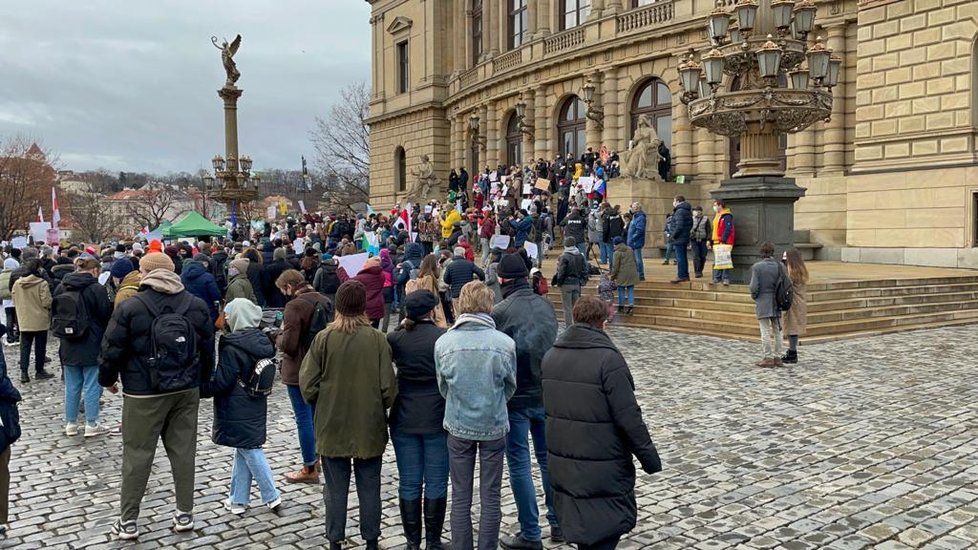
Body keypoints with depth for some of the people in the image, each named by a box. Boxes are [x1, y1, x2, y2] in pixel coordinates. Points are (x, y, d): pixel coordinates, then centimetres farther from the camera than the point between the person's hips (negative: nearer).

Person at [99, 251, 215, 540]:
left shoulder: (129, 308, -10)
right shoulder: (197, 305, 2)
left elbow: (112, 351, -5)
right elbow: (208, 349, 8)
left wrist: (107, 379, 14)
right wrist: (201, 380, 22)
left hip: (144, 394, -3)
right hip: (187, 391, 4)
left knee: (137, 454, 7)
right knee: (183, 451, 10)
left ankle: (128, 520, 16)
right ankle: (185, 513, 19)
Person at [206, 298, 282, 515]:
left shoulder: (232, 347, -19)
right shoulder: (262, 341, 3)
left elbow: (223, 382, -16)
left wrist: (206, 388, 0)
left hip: (237, 409, -7)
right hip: (256, 405, 7)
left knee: (250, 450, 2)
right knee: (244, 450, 15)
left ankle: (271, 496, 7)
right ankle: (238, 499, 22)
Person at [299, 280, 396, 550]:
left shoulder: (324, 338, -11)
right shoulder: (378, 339, -12)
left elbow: (308, 385, -7)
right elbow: (388, 387, -9)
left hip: (332, 427, 0)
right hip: (369, 427, 0)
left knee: (336, 489, 13)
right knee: (369, 488, 14)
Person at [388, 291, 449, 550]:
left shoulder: (396, 338, -5)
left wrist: (403, 326, 10)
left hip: (404, 420, 2)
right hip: (438, 420, -2)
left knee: (409, 483, 11)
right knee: (436, 483, 8)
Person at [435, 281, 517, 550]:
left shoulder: (443, 343, -12)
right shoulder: (505, 343, -14)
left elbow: (443, 387, 1)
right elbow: (510, 387, 1)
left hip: (458, 426, 1)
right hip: (494, 426, -1)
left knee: (461, 497, 13)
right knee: (490, 497, 12)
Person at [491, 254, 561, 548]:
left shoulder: (500, 312, -16)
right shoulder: (547, 305, 0)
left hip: (516, 397, -5)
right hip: (547, 394, 5)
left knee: (519, 463, 5)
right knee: (549, 458, 16)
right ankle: (558, 524, 26)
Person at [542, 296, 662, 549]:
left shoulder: (551, 355, 4)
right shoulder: (608, 359, -19)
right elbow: (629, 417, -18)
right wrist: (649, 457, -8)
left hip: (562, 462, 7)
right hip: (603, 467, -7)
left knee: (579, 523, 20)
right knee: (606, 528, 5)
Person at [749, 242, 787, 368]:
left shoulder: (756, 267, -11)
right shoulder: (779, 266, 0)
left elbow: (754, 286, -14)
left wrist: (754, 296, 5)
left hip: (762, 302, -4)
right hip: (776, 302, 4)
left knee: (765, 332, 1)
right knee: (777, 331, 11)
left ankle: (768, 358, 3)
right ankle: (777, 357, 16)